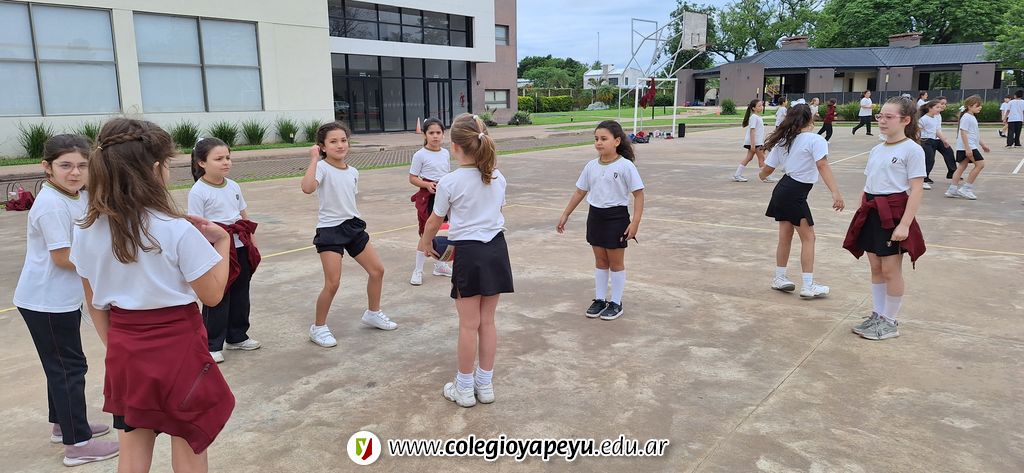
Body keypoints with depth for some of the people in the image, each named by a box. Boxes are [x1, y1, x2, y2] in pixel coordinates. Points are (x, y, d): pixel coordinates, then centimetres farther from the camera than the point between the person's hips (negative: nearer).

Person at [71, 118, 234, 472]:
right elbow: (212, 294, -12)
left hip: (125, 349, 5)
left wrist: (113, 344, 19)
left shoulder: (86, 232, -2)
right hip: (177, 345, -5)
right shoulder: (177, 230, -19)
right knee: (188, 443, 13)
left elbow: (94, 302, 7)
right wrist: (222, 242, -2)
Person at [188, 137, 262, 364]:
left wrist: (253, 243, 15)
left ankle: (237, 337, 32)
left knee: (240, 294, 16)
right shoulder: (198, 192, -12)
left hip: (240, 248, 7)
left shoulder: (233, 186, 8)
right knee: (217, 299, 1)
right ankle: (211, 346, 15)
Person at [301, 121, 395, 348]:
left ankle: (373, 313, 33)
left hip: (353, 226, 7)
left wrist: (353, 222, 17)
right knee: (332, 283, -10)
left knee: (377, 270, 11)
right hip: (329, 229, -7)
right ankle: (318, 328, 12)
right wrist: (314, 159, -30)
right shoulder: (322, 168, -14)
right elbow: (307, 188, -35)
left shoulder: (353, 172, 7)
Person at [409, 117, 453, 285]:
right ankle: (418, 270, 9)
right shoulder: (420, 155, -8)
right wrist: (427, 184, -23)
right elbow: (412, 178, -8)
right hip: (427, 196, -5)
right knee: (426, 233, -2)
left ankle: (440, 265, 29)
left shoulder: (445, 153, 7)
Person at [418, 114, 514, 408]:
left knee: (469, 325, 5)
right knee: (487, 321, 13)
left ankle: (464, 389, 19)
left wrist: (426, 243, 21)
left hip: (468, 253, -5)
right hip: (497, 248, 5)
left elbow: (434, 221, 1)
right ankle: (485, 385, 24)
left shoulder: (449, 183, -12)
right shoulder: (497, 178, 2)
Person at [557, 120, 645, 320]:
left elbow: (638, 194, -13)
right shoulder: (591, 166, 1)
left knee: (616, 262, 7)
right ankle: (599, 299, 26)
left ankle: (616, 303, 19)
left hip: (616, 217, -5)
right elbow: (580, 191, 11)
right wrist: (565, 215, 12)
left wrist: (635, 222, -19)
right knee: (600, 260, 14)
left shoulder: (625, 166, -14)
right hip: (595, 215, 5)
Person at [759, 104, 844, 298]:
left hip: (782, 190, 7)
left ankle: (779, 278, 24)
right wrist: (835, 193, -31)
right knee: (808, 237, 0)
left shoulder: (783, 141, 9)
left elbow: (767, 170, 12)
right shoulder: (815, 140, -9)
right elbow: (822, 166, -23)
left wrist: (762, 175, 36)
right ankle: (808, 286, 0)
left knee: (785, 235, 16)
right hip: (795, 194, -7)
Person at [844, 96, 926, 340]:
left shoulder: (912, 150, -9)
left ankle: (890, 321, 13)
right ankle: (877, 315, 24)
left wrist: (905, 224, -20)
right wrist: (861, 214, 14)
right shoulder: (876, 150, 13)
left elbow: (917, 190, -14)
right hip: (871, 213, 7)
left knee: (890, 269, 1)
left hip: (894, 213, -7)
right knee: (875, 268, 13)